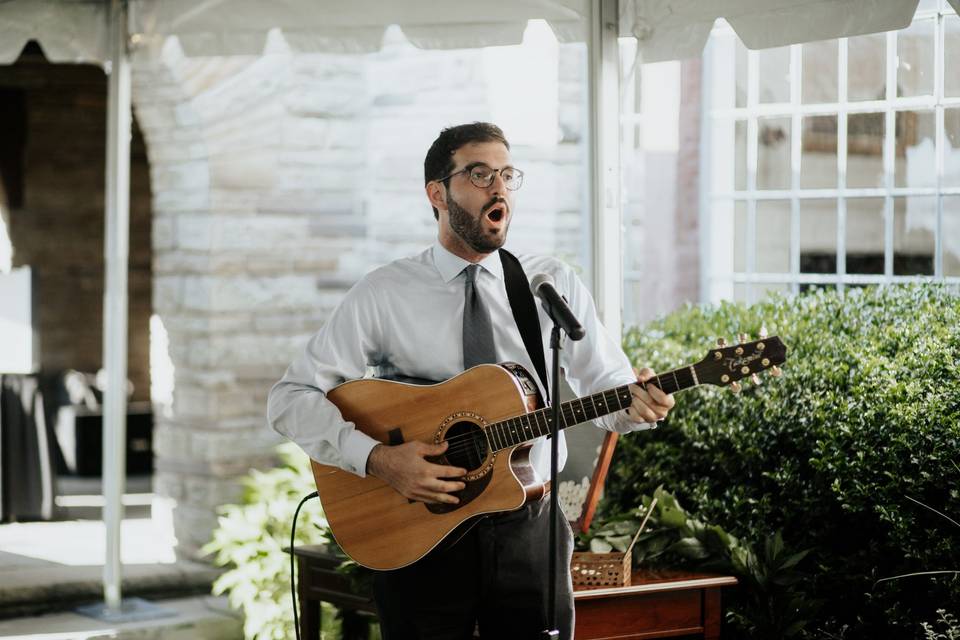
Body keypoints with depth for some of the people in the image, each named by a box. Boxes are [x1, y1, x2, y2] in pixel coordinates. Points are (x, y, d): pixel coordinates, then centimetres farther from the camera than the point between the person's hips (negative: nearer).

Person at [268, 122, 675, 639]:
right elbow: (290, 397, -6)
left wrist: (637, 401, -19)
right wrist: (376, 458, -19)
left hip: (528, 531, 2)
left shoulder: (555, 285, 4)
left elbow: (604, 381, 5)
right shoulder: (383, 294, -3)